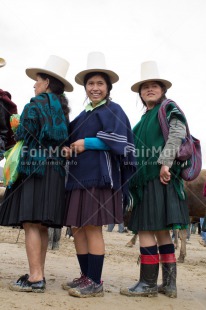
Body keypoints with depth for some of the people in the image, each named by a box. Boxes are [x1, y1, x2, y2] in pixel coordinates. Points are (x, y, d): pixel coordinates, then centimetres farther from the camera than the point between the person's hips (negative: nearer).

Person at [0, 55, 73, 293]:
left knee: (30, 223, -8)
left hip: (34, 168, -8)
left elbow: (23, 135, -7)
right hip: (55, 172, 8)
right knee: (41, 226, 11)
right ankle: (38, 274, 16)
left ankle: (35, 278, -10)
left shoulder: (36, 104, -5)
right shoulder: (62, 110, 17)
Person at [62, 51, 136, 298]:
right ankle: (85, 277, 18)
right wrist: (68, 149, 6)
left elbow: (119, 141, -10)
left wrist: (87, 143, -12)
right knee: (77, 228, 7)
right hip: (79, 178, 7)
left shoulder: (112, 110, 2)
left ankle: (95, 283, 1)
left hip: (99, 177, -7)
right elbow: (72, 141, 28)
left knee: (92, 228, -7)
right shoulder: (83, 116, 22)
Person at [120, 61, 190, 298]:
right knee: (161, 232, 8)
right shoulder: (145, 119, 23)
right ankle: (169, 284, 14)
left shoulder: (168, 109, 1)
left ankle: (148, 283, -2)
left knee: (146, 229, -9)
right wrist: (136, 177, 13)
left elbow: (177, 134, -16)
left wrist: (165, 163, -25)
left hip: (159, 177, -9)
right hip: (146, 179, 9)